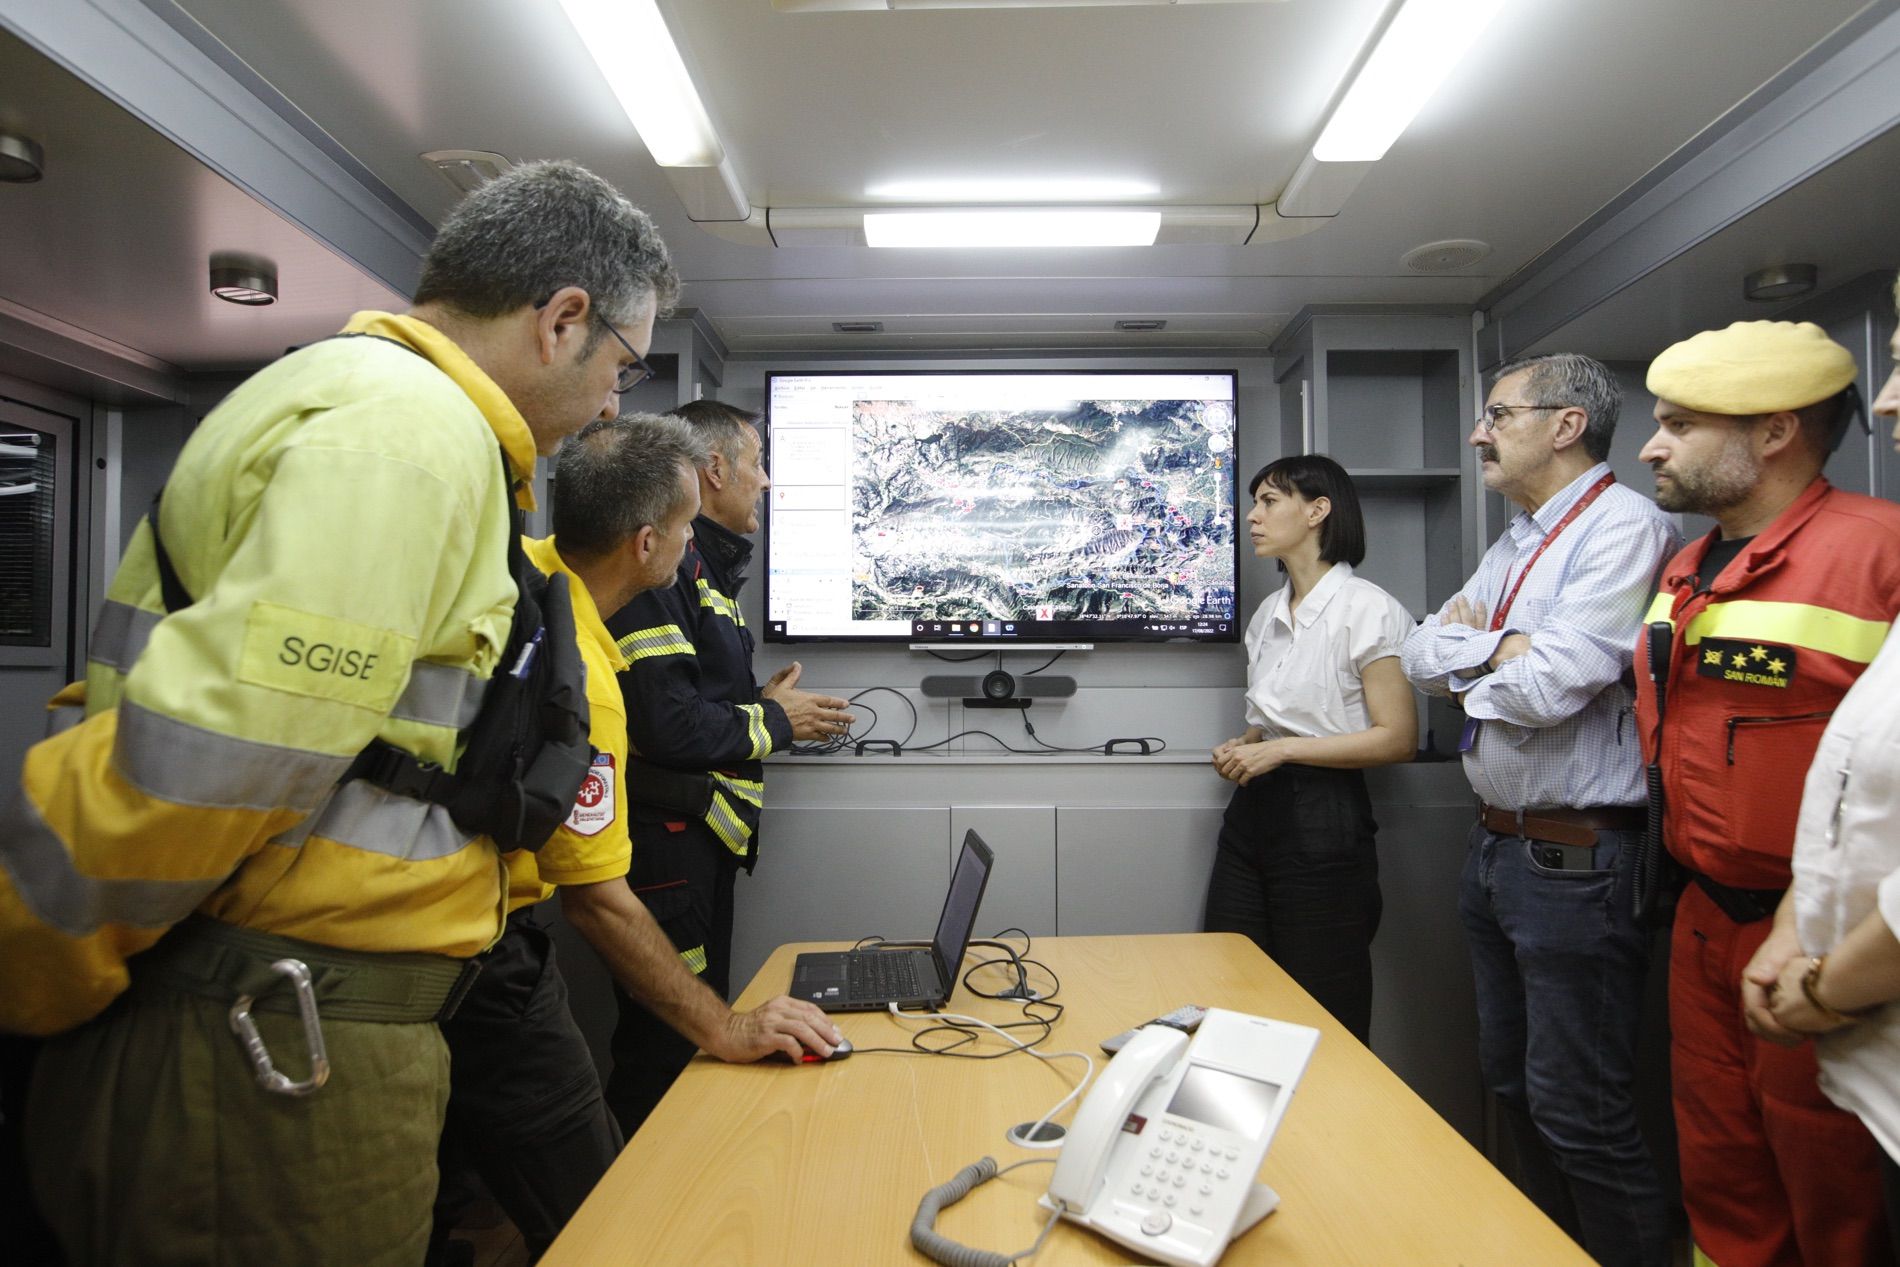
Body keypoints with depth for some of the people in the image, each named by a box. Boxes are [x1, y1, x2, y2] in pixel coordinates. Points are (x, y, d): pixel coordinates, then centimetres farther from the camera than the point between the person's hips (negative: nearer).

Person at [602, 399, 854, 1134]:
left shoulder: (706, 568, 18)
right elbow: (665, 724, -26)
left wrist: (761, 704, 8)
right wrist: (773, 723, -11)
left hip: (704, 833, 11)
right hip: (667, 835, -11)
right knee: (666, 1046, 0)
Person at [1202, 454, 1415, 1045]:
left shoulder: (1367, 608, -10)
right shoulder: (1268, 613, 12)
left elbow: (1397, 738, -14)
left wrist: (1282, 750, -17)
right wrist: (1243, 747, 3)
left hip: (1322, 819, -7)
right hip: (1253, 808, 7)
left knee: (1323, 1019, 7)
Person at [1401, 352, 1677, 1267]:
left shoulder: (1623, 529, -14)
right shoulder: (1513, 546, 14)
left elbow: (1548, 688, -24)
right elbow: (1420, 656, 8)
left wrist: (1464, 653, -6)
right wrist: (1500, 646, -10)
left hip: (1574, 858, -9)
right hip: (1495, 844, 9)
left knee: (1578, 1113, 2)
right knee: (1511, 1082, 21)